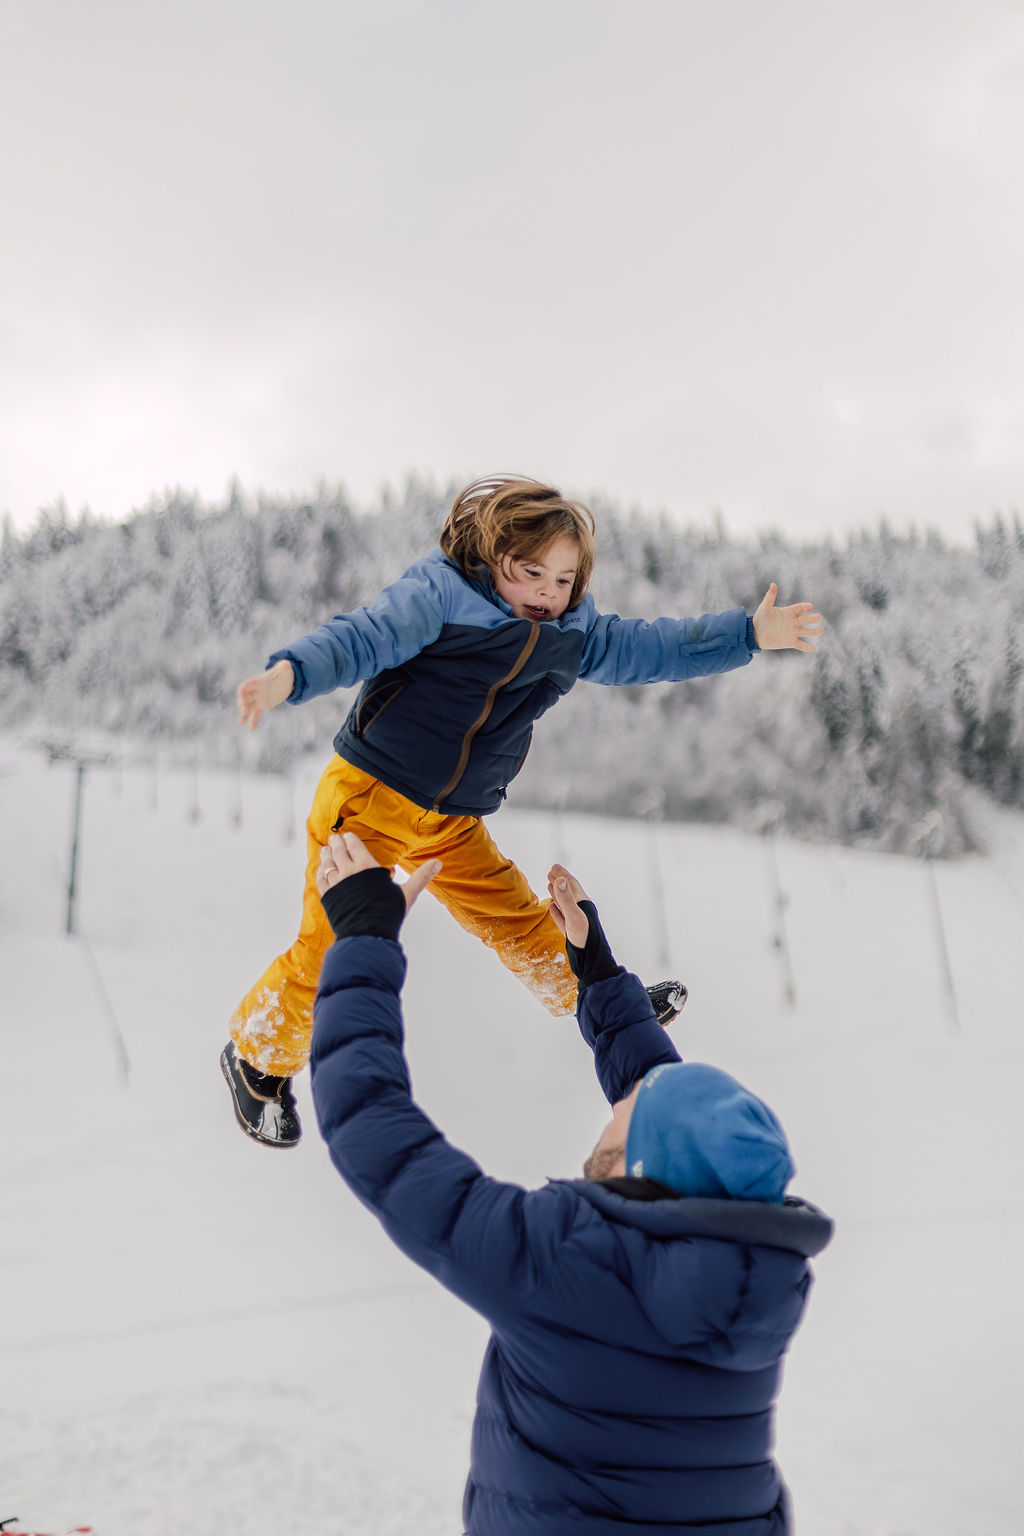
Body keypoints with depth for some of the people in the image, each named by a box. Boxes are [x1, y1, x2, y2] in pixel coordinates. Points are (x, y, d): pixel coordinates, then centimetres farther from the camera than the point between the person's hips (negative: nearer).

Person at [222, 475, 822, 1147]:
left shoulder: (574, 636, 9)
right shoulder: (437, 593, -11)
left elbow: (655, 649, 15)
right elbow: (362, 639, -19)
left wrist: (750, 633, 10)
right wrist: (291, 673, -38)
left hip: (454, 825, 5)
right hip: (367, 796, -5)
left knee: (517, 917, 15)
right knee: (330, 948, -2)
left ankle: (590, 996, 42)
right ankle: (260, 1057, 23)